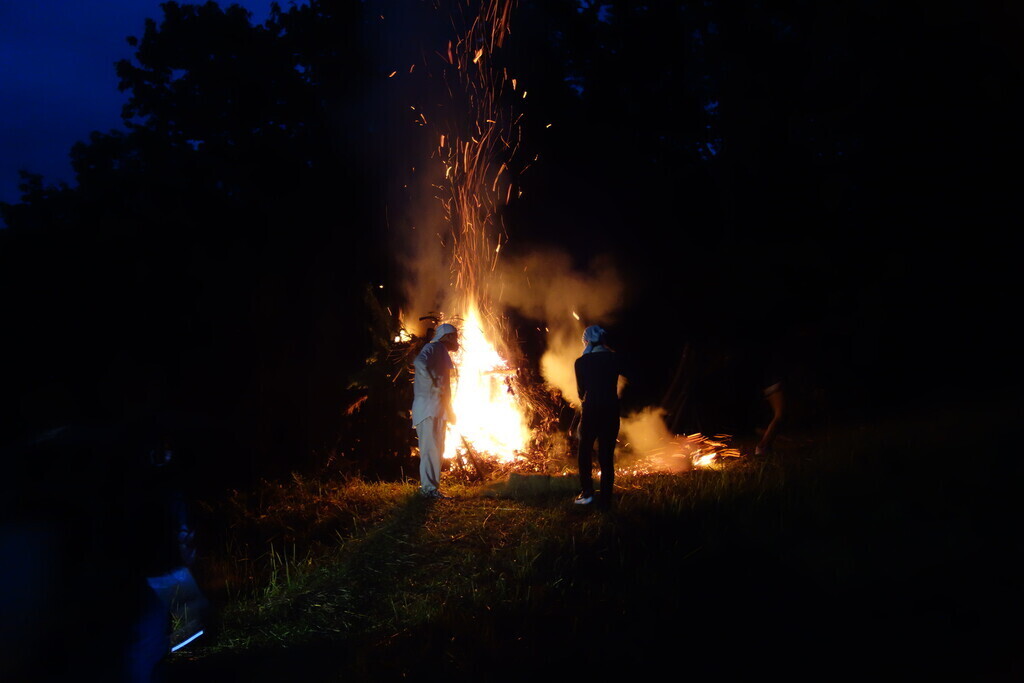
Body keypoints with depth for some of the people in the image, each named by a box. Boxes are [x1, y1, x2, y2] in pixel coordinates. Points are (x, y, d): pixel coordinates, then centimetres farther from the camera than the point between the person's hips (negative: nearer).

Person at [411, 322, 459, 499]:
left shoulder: (443, 353, 22)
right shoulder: (433, 348, -6)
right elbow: (420, 362, -29)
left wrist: (449, 411, 18)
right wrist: (434, 383, -27)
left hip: (438, 410, 10)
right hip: (428, 407, -10)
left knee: (437, 449, 11)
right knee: (430, 448, -10)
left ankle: (430, 486, 17)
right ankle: (429, 488, -9)